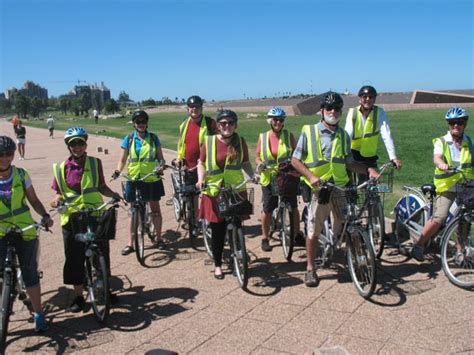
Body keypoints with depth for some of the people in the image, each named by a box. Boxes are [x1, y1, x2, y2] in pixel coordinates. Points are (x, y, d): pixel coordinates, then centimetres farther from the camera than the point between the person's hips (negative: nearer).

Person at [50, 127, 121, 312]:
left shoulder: (95, 163, 4)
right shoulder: (62, 168, 0)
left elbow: (101, 187, 10)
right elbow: (59, 192, 4)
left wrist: (114, 194, -8)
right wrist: (57, 200, -18)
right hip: (72, 217, -1)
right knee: (75, 258, 5)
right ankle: (78, 296, 20)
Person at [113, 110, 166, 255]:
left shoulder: (153, 138, 1)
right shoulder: (129, 139, 1)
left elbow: (160, 157, 3)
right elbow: (123, 159, 4)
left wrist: (160, 166, -18)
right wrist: (117, 171, -13)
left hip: (151, 179, 0)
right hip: (134, 179, 0)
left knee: (155, 209, 8)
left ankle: (158, 238, 24)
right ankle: (130, 243, 13)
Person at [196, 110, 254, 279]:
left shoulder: (240, 142, 2)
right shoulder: (209, 142, -3)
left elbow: (245, 163, 11)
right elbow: (201, 163, 5)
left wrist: (253, 175, -5)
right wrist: (200, 179, -9)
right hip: (214, 191, -1)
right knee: (218, 230, 4)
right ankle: (217, 264, 19)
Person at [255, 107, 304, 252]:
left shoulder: (289, 136, -1)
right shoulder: (263, 137, 0)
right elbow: (258, 157, 7)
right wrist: (259, 163, -15)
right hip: (269, 179, 0)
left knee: (293, 207, 7)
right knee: (267, 209, 3)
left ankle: (297, 234, 26)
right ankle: (265, 238, 18)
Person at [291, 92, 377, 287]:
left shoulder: (343, 135, 10)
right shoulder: (309, 132, -3)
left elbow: (349, 162, 15)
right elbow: (295, 160, -2)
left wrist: (367, 169, -2)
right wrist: (311, 176, -16)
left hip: (341, 188, 3)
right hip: (319, 189, -3)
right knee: (313, 230, 4)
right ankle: (310, 268, 19)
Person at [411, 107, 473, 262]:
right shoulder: (441, 142, -2)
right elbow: (437, 157, -21)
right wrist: (441, 164, -44)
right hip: (447, 188, -4)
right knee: (438, 219, -16)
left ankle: (460, 251, 25)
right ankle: (419, 245, 1)